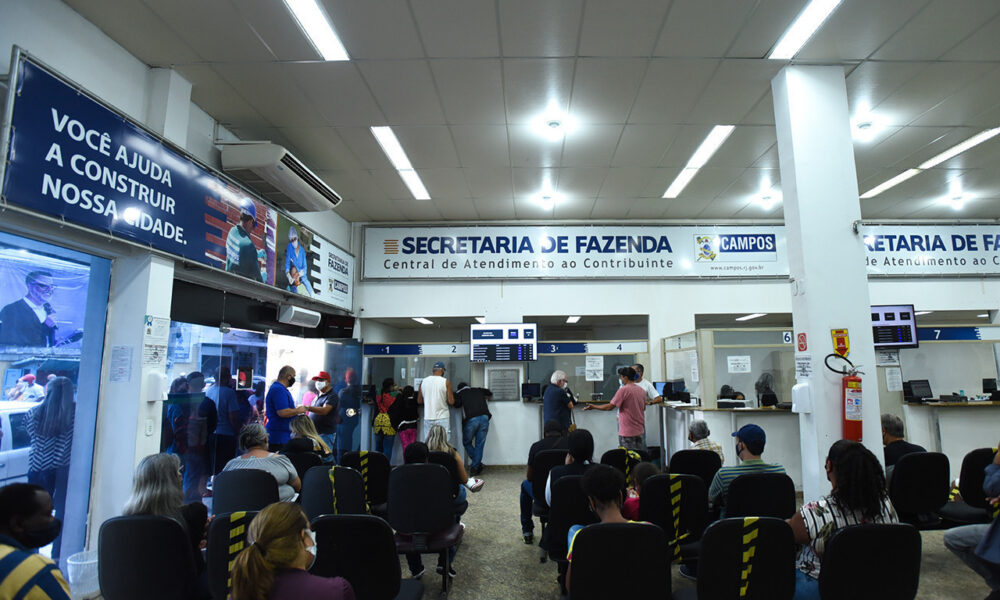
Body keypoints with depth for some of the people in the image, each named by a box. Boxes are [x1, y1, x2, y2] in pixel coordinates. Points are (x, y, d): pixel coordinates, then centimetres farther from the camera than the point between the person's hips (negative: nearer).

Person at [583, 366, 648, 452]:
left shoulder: (623, 390, -15)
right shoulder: (642, 390, 6)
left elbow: (610, 407, -14)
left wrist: (593, 407, -4)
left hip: (627, 432, -7)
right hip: (640, 431, 7)